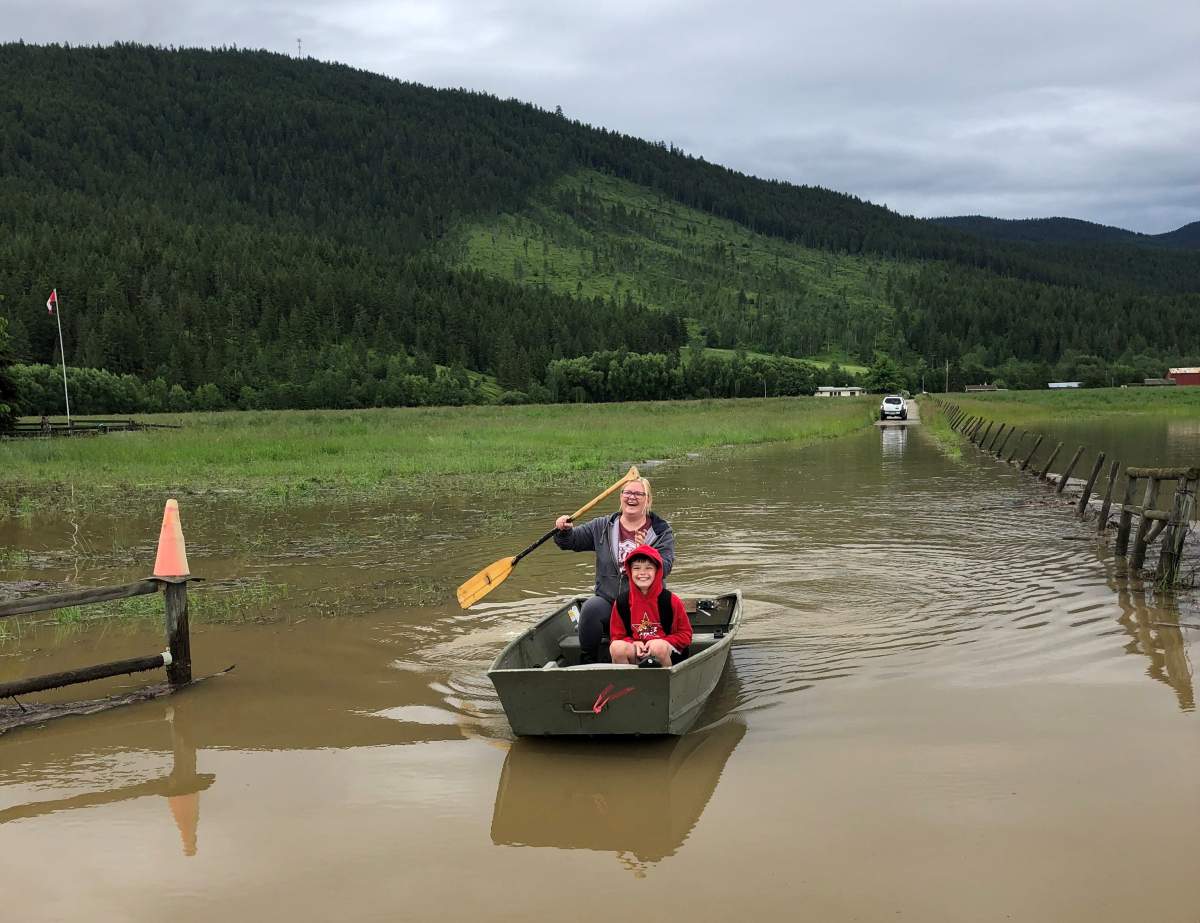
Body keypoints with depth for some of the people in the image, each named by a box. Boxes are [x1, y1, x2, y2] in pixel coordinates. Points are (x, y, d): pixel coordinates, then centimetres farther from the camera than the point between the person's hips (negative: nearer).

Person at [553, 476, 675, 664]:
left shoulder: (662, 532, 4)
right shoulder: (603, 527, 11)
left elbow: (664, 569, -8)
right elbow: (571, 541, 14)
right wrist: (564, 531, -9)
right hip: (607, 600, 2)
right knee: (590, 609, -30)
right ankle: (587, 664, -13)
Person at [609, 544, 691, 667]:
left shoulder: (671, 600, -4)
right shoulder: (622, 602, 1)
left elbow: (685, 635, 1)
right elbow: (617, 636, 8)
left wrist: (661, 642, -15)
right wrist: (633, 643, -13)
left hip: (667, 653, -1)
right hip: (635, 655, 1)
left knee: (660, 647, -35)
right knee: (616, 647, -29)